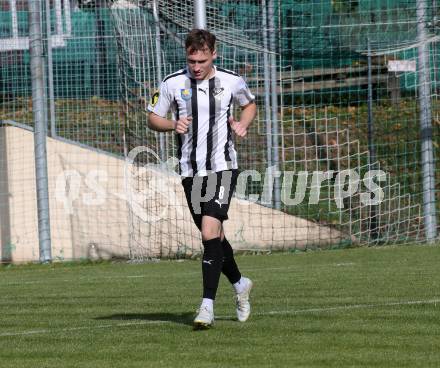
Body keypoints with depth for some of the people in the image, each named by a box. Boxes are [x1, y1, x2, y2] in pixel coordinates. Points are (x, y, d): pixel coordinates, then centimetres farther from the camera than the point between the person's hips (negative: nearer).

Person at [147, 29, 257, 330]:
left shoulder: (232, 81, -1)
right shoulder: (173, 84, -2)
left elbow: (250, 104, 18)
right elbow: (153, 118, 8)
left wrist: (243, 123, -2)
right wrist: (172, 125, -13)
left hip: (223, 167, -3)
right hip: (190, 170, 3)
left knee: (210, 232, -18)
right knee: (214, 237, 12)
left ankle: (207, 306, -19)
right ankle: (240, 285, 38)